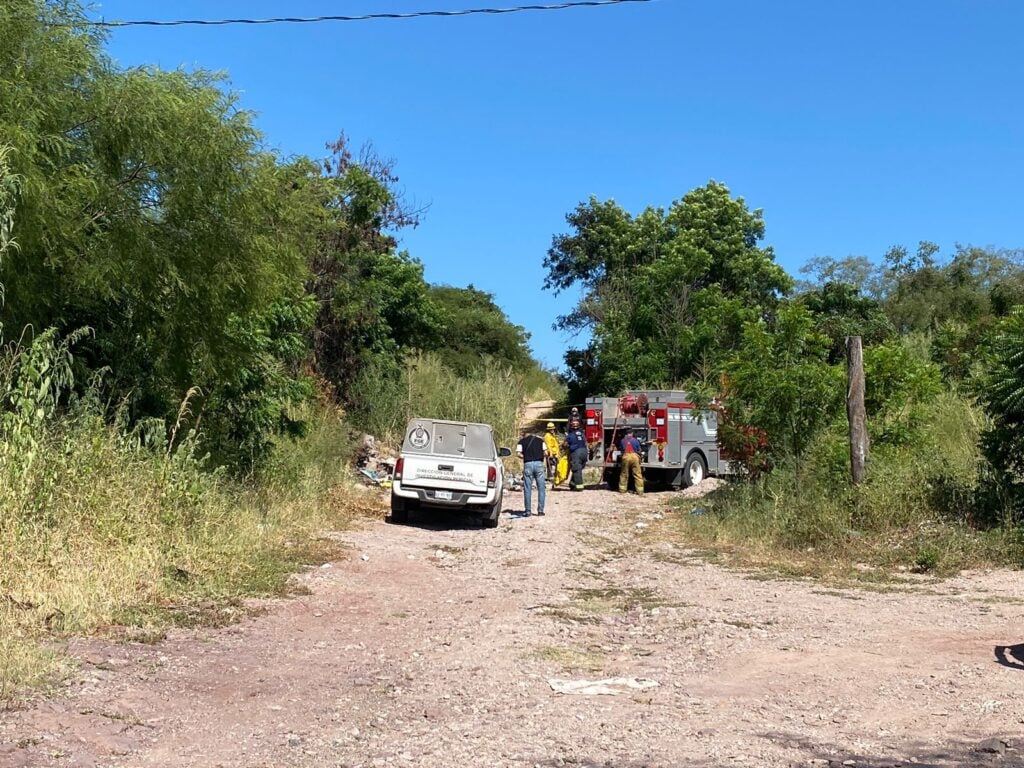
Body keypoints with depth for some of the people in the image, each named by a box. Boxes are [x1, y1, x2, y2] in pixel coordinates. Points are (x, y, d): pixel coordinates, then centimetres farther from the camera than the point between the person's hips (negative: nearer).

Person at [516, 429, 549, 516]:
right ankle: (540, 510, 6)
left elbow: (518, 454, -3)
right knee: (541, 488, 8)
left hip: (528, 464, -1)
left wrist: (525, 457, 15)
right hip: (539, 464, 1)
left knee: (527, 489, 4)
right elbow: (546, 453, 5)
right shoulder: (540, 440, 16)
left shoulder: (522, 441, 13)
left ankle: (528, 511, 4)